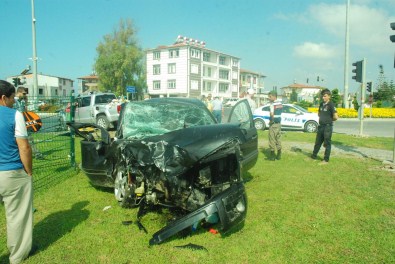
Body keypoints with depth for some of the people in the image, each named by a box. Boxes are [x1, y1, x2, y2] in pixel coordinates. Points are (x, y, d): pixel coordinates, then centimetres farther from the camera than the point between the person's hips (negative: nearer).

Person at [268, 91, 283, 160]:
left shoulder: (273, 104, -16)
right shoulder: (280, 103, 11)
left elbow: (272, 114, -27)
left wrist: (271, 121, -13)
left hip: (273, 124, -8)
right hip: (279, 123, 8)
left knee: (272, 140, 0)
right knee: (278, 139, 13)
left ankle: (272, 156, 4)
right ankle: (278, 155, 18)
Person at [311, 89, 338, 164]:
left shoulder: (331, 105, -13)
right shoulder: (321, 104, 9)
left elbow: (336, 117, -19)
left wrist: (329, 120, -3)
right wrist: (321, 118, 10)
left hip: (328, 127, -7)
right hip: (321, 126, 7)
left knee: (327, 144, 3)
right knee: (318, 142, 16)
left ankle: (326, 160, 12)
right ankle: (313, 156, 28)